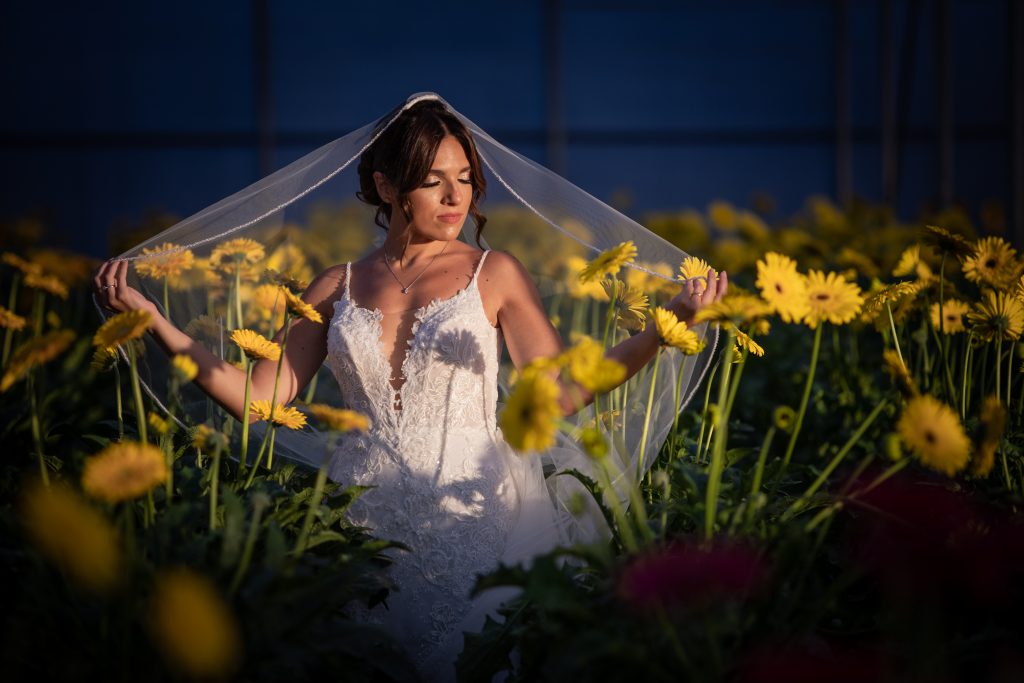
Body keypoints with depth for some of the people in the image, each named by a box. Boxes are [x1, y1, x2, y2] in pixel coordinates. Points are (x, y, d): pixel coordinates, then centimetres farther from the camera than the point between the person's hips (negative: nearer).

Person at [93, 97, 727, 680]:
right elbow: (260, 399, 8)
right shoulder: (337, 289, 14)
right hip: (367, 512, 2)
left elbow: (563, 391, -1)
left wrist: (666, 325, -14)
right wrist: (149, 315, 4)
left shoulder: (494, 274, 9)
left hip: (472, 510, -1)